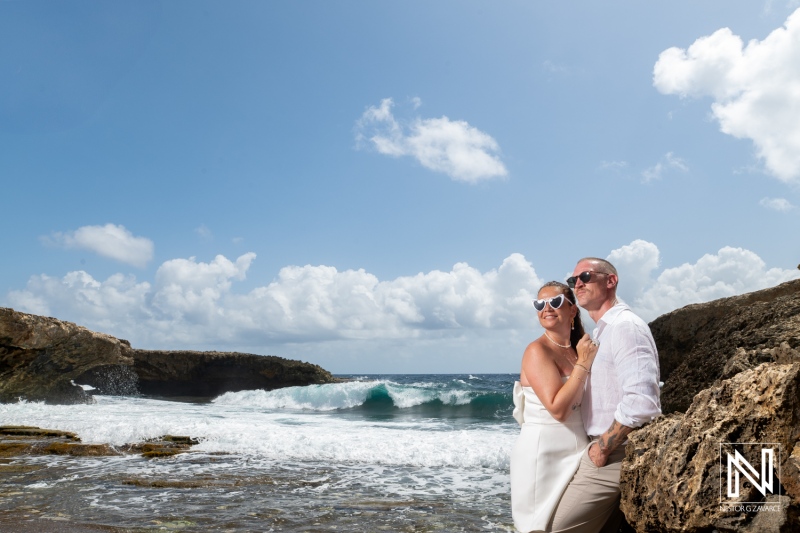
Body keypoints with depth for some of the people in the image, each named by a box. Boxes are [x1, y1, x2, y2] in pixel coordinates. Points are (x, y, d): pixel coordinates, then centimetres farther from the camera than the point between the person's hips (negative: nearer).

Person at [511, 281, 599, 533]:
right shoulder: (537, 350, -14)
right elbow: (558, 408, -23)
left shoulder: (577, 350, 7)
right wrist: (583, 365, -18)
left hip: (576, 453, 7)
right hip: (543, 453, -7)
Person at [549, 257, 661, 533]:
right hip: (606, 449, 9)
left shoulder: (625, 326, -15)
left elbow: (641, 402, -26)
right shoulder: (603, 332, 16)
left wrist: (602, 447, -17)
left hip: (614, 455, -9)